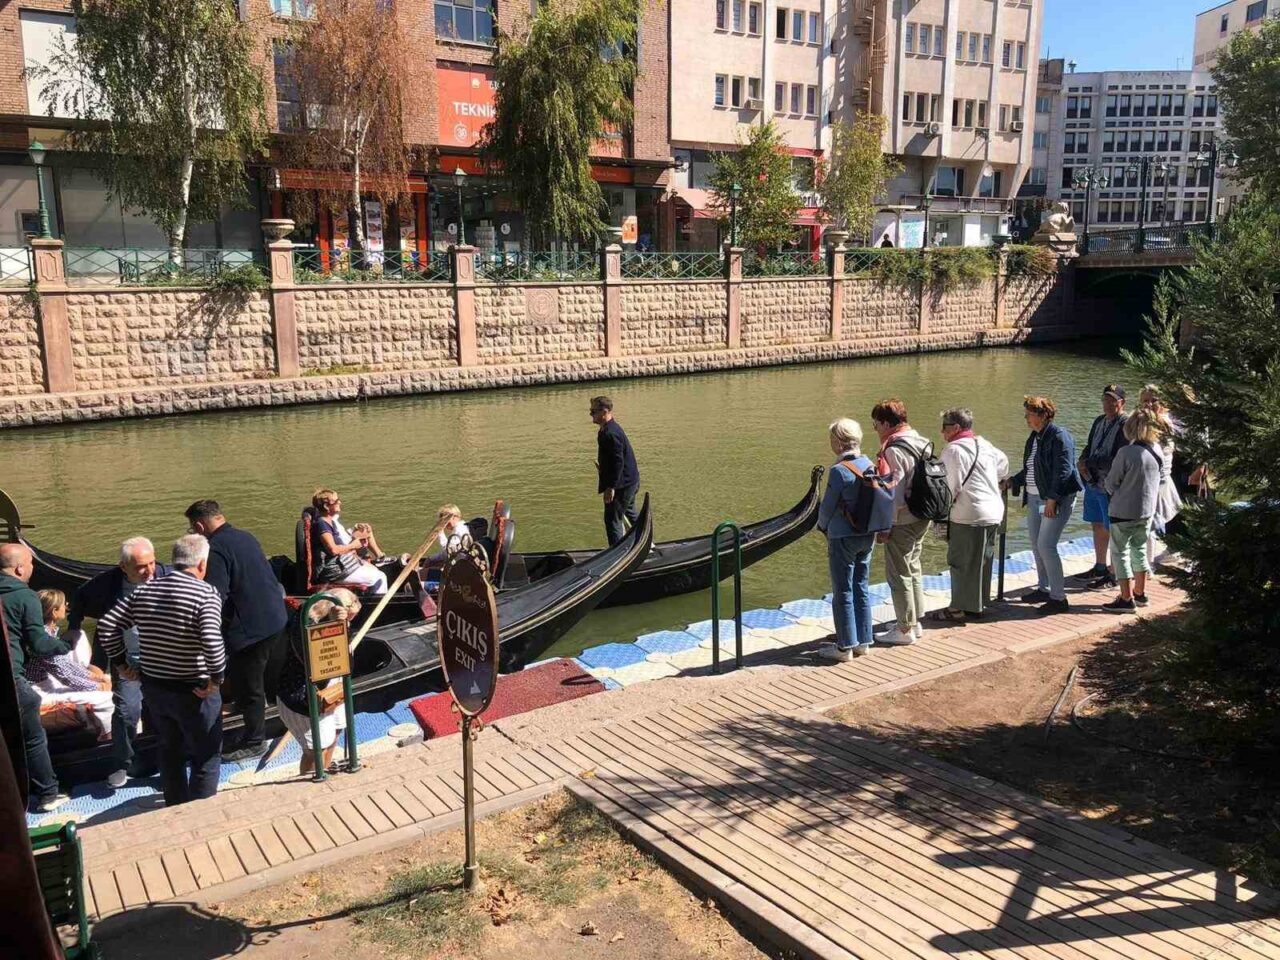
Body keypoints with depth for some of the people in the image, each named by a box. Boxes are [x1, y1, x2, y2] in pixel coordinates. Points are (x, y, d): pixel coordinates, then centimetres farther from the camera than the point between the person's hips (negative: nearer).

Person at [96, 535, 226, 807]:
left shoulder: (144, 590, 1)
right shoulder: (206, 593, -18)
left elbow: (107, 625, 3)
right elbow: (211, 641, -31)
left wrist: (121, 663, 11)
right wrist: (216, 678, -18)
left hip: (153, 687, 7)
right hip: (194, 692, -6)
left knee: (170, 749, 25)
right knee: (207, 756, 11)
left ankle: (175, 809, 40)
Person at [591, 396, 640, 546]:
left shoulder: (610, 433, -24)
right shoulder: (611, 428, 9)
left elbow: (618, 462, -27)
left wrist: (611, 487, -26)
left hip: (622, 484, -11)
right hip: (631, 480, 11)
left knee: (612, 519, -3)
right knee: (630, 512, 27)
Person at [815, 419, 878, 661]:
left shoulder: (840, 471, -19)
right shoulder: (870, 466, 2)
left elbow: (827, 506, -12)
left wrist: (823, 526, 7)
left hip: (843, 538, -7)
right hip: (868, 536, 7)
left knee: (843, 593, 3)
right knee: (862, 589, 15)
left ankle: (845, 647, 9)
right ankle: (863, 641, 23)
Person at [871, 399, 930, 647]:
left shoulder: (894, 451, -20)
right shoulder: (921, 443, 8)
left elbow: (894, 494, -22)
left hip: (902, 521, -10)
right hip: (922, 517, 10)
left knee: (899, 574, 1)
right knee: (913, 569, 20)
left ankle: (905, 630, 8)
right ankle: (914, 621, 31)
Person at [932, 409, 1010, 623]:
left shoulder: (954, 449, -13)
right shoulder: (984, 444, 13)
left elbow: (952, 487, -16)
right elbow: (1003, 462, 31)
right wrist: (1000, 482, 47)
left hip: (969, 516, -9)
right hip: (994, 512, 9)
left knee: (962, 562, 0)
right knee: (983, 560, 17)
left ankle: (961, 609, 5)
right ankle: (979, 604, 27)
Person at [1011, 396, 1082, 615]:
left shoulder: (1059, 436, -14)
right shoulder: (1034, 437, 13)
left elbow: (1063, 470, -20)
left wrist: (1052, 499, -24)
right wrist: (1012, 482, 16)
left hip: (1057, 499, -9)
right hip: (1035, 498, 9)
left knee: (1046, 546, -12)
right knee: (1035, 544, 12)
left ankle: (1059, 598, -4)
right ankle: (1043, 589, 26)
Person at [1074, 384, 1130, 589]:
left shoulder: (1126, 425, -15)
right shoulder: (1100, 421, 11)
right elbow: (1089, 447, 18)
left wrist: (1089, 464, -17)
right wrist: (1083, 462, -3)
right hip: (1093, 483, 8)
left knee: (1113, 530, 2)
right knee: (1098, 525, 18)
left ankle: (1114, 574, 12)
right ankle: (1099, 567, 31)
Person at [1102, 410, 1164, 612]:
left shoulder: (1126, 453, -20)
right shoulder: (1157, 453, -1)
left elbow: (1111, 483, -11)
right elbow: (1159, 481, 9)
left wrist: (1116, 495, 9)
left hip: (1124, 511, -7)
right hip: (1147, 511, 7)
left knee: (1120, 552, 3)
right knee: (1139, 550, 20)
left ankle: (1127, 599, 3)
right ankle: (1140, 594, 29)